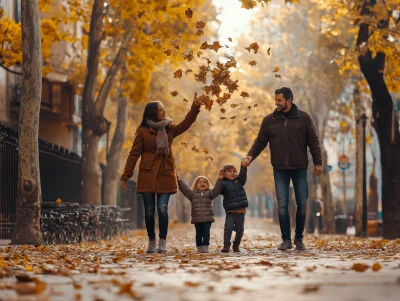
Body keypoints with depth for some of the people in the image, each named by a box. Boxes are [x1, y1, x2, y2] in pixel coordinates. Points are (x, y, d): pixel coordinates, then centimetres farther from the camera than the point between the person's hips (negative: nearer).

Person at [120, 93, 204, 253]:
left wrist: (195, 108, -20)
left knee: (162, 209, -7)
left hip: (166, 175, 2)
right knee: (149, 211, 2)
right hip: (147, 176, -2)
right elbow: (134, 154, -2)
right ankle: (152, 242, 15)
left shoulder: (170, 129, 9)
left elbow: (185, 124, -6)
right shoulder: (143, 131, -1)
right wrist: (125, 176, -6)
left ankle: (162, 243, 0)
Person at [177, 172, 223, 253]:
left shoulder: (209, 193, 10)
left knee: (206, 232, -5)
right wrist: (179, 180, -1)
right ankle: (199, 246, 12)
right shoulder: (193, 193, 11)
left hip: (208, 218, -1)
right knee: (199, 233, 4)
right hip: (197, 219, 1)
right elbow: (184, 188, 5)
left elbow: (217, 189, -1)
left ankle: (205, 246, 0)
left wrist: (220, 179, -8)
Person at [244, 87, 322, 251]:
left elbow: (313, 142, 2)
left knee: (302, 204, 3)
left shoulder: (303, 118, 1)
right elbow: (260, 141, 6)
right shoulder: (269, 120, 5)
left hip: (300, 169, -1)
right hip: (280, 170, 1)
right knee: (282, 205, -3)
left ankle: (299, 239, 17)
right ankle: (286, 240, 5)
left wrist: (318, 163, -1)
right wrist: (251, 156, -10)